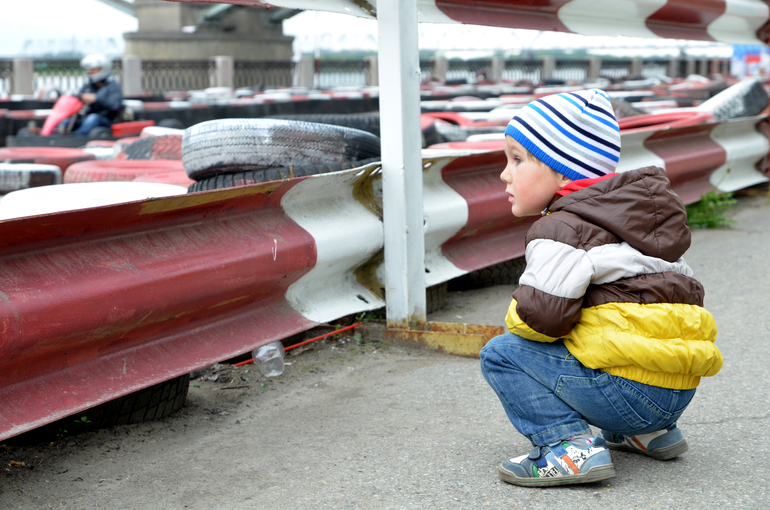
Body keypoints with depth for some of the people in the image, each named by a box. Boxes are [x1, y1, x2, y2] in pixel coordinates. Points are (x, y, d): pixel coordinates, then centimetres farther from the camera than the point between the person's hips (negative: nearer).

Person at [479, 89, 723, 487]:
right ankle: (649, 433, 23)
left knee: (502, 353, -3)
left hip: (631, 392, -9)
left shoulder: (561, 230, -8)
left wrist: (517, 314, 7)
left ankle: (569, 446, -14)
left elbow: (543, 316, -19)